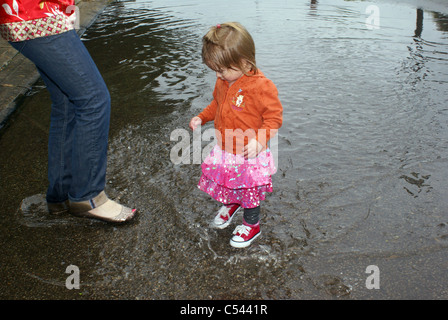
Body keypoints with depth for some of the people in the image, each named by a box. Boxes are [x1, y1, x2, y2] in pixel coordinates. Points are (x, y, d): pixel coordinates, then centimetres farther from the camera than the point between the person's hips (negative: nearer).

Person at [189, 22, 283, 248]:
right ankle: (231, 204, 55)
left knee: (249, 190, 11)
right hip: (224, 150, 7)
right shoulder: (223, 82, -1)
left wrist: (259, 141, -30)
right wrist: (201, 118, 6)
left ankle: (251, 225, 36)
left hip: (249, 155, -6)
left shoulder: (261, 86, -25)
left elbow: (274, 117, -19)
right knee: (222, 182, 22)